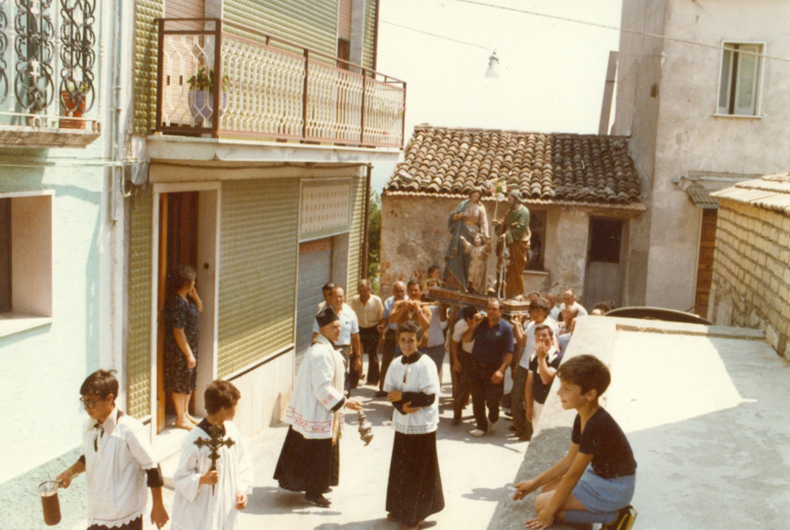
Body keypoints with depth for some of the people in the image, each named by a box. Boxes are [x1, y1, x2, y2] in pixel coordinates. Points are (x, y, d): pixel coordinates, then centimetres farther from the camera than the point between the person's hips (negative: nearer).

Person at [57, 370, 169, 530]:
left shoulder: (129, 429, -21)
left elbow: (152, 468, -15)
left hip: (125, 517, -6)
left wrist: (158, 506, -10)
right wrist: (71, 472, 0)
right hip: (97, 514, 6)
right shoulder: (88, 427, 0)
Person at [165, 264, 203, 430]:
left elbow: (199, 309, 23)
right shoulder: (177, 303, -24)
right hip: (179, 350, -10)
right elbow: (178, 332, -25)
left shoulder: (187, 298, 5)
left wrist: (195, 295, 3)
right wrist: (189, 354, -22)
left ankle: (185, 413, 33)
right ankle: (180, 419, 13)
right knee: (180, 384, 2)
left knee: (190, 381, 19)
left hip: (190, 346, 10)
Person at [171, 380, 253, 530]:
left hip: (225, 511, 7)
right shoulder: (194, 441, -22)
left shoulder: (232, 431, -2)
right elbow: (180, 477, -13)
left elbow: (243, 466, 8)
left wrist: (241, 491, -6)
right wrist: (203, 479, -30)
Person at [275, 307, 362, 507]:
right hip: (318, 412, -10)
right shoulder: (322, 354, -26)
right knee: (318, 451, 2)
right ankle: (314, 492, 14)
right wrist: (344, 402, -24)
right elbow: (323, 388, -26)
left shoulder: (321, 348, 6)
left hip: (310, 407, 10)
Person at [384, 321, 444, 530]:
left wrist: (402, 396, -15)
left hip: (422, 426, -5)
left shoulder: (426, 365, -15)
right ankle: (400, 509, 28)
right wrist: (404, 407, -17)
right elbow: (390, 393, 2)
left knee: (419, 472, 3)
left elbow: (429, 397, -19)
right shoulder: (396, 364, 2)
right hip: (402, 424, 5)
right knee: (400, 469, 13)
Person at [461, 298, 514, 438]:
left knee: (492, 400, 2)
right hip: (477, 368, 4)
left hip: (494, 371, -3)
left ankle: (493, 420, 33)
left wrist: (501, 371, -19)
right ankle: (482, 426, 24)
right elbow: (465, 339, 3)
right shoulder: (480, 324, 5)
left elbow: (509, 353, -11)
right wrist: (473, 326, -12)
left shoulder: (506, 328, -7)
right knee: (477, 399, 8)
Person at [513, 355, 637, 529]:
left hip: (614, 489, -10)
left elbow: (573, 474, -24)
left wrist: (549, 511, -16)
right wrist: (535, 482, 11)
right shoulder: (582, 418, 0)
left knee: (542, 503, -10)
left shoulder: (596, 427, -29)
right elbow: (570, 460, 9)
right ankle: (613, 509, 7)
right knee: (548, 489, 11)